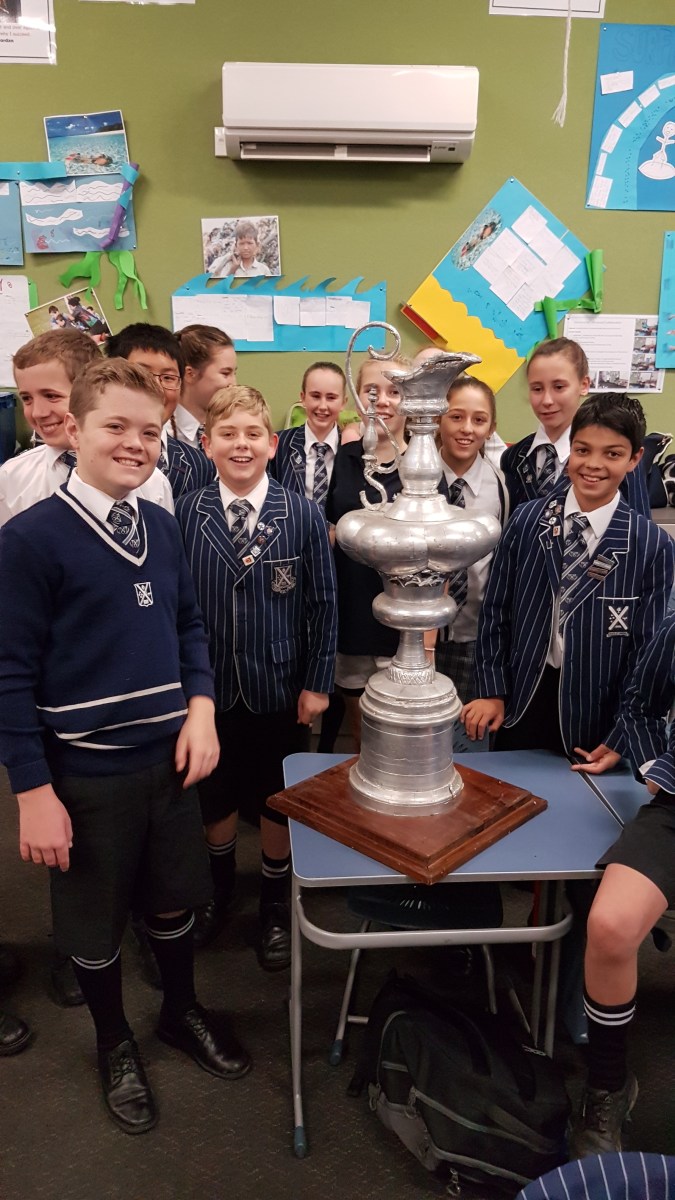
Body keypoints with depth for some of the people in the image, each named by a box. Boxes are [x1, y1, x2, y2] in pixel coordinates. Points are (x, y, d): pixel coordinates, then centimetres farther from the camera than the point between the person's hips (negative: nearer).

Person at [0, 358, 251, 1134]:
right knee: (94, 921, 17)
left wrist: (200, 707, -6)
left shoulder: (161, 526, 0)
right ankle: (115, 1045, 43)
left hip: (168, 754, 5)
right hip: (85, 770, -4)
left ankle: (182, 1013, 48)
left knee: (173, 898, 21)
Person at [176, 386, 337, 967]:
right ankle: (220, 886, 47)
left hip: (280, 688, -1)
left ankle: (276, 903, 40)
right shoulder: (185, 514, -6)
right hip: (209, 687, 1)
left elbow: (323, 603, -5)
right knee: (214, 795, 19)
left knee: (276, 800, 15)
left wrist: (318, 683, -5)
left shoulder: (303, 514, -9)